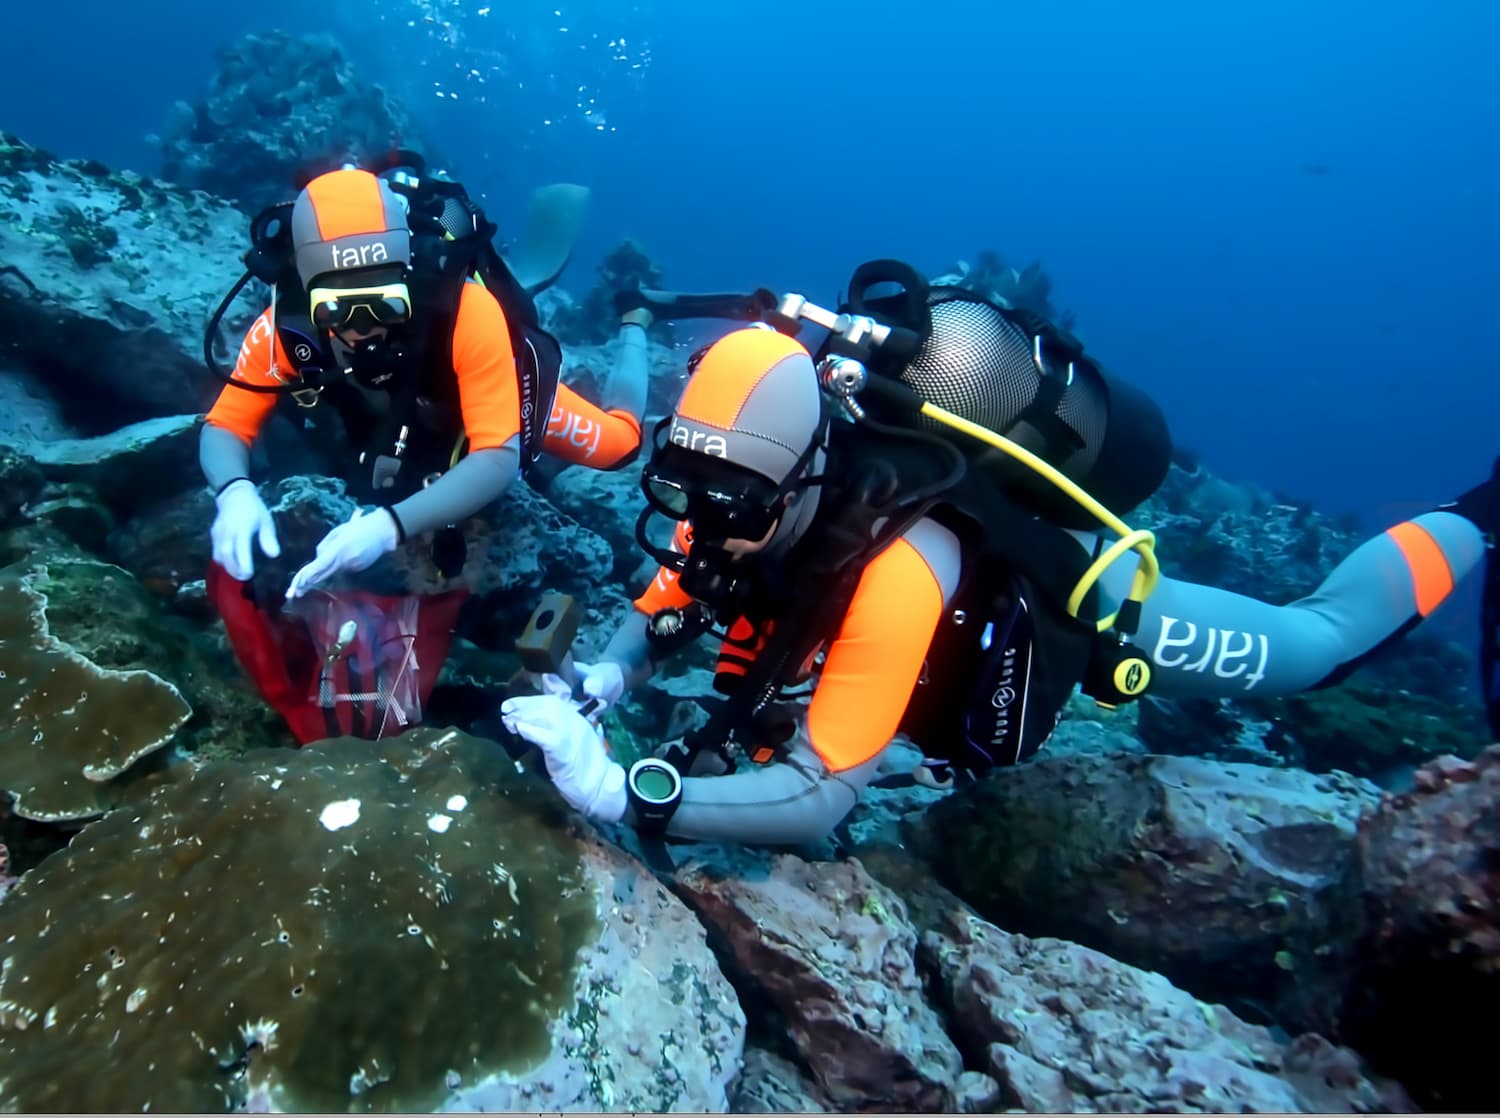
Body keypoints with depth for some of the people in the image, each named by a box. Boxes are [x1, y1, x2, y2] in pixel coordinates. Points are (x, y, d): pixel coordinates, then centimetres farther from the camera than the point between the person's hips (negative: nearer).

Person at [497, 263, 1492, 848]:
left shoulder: (896, 570, -46)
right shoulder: (753, 498, -25)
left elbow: (821, 798, -44)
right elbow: (656, 622, -12)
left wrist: (623, 793, -51)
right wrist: (593, 691, -32)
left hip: (1083, 588, -5)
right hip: (992, 536, 5)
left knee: (1317, 643, 18)